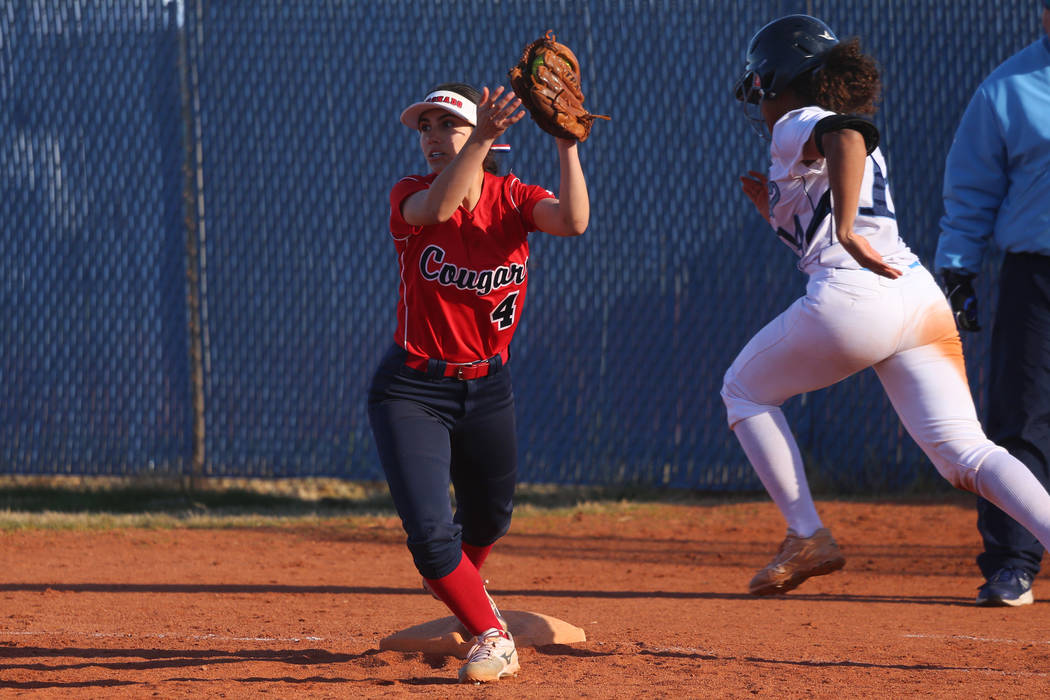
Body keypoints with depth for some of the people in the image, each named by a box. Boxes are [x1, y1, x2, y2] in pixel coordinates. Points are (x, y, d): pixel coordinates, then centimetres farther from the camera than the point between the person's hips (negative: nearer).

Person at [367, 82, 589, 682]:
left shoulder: (512, 199, -4)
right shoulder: (411, 196, -10)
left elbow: (573, 222, -25)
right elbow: (437, 208, -35)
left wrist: (567, 145, -37)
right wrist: (483, 139, -48)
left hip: (487, 389, 3)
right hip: (413, 390, -3)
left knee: (488, 520, 21)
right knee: (430, 533, -17)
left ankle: (463, 587, 55)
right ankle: (493, 638, 0)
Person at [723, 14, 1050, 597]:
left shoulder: (797, 128, 5)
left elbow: (848, 129, -21)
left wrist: (845, 230, -30)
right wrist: (775, 208, 39)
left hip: (853, 297, -7)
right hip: (924, 301, 7)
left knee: (744, 390, 18)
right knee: (965, 455, -3)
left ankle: (808, 537, 12)